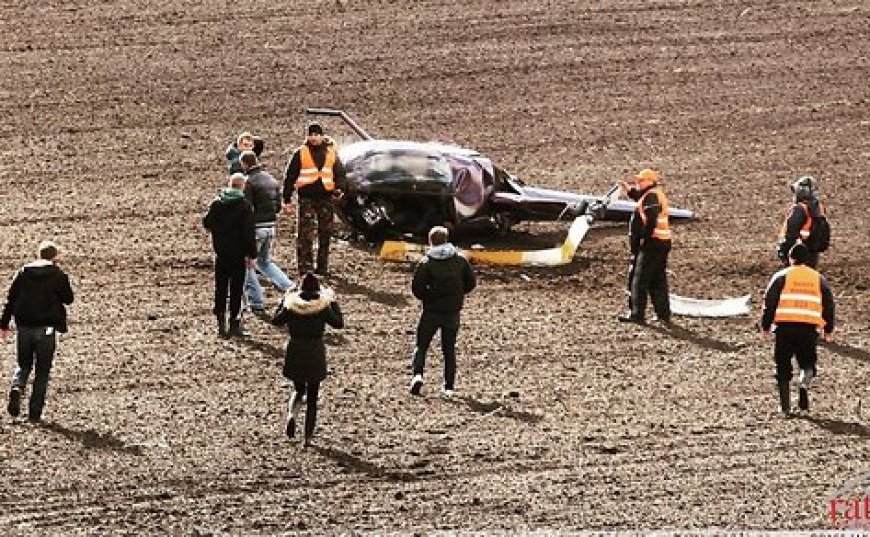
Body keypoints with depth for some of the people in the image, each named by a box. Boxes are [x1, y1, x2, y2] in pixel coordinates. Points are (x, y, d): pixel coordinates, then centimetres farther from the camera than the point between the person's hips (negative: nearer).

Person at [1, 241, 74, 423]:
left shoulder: (23, 273, 3)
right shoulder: (58, 275, -4)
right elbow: (68, 299, 4)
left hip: (24, 327, 2)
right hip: (47, 328, -2)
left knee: (23, 365, 19)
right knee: (42, 371, 7)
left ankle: (17, 388, -12)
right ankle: (34, 413, 3)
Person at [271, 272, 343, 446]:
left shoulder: (290, 304, -7)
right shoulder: (323, 306, -10)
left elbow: (276, 321, 7)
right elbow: (338, 323, 2)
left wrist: (284, 300, 15)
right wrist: (334, 303, 11)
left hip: (295, 353, 1)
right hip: (316, 354, -1)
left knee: (298, 389, 22)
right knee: (312, 395, 10)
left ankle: (292, 414, -9)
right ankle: (308, 436, 9)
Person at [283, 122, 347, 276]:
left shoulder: (331, 152, 9)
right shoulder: (301, 153, 2)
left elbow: (339, 172, 16)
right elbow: (290, 176, 4)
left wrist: (338, 190, -3)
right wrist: (287, 199, 1)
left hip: (326, 197, 3)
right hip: (307, 198, -3)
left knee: (325, 234, 7)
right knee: (305, 233, -11)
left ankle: (322, 266, 15)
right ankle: (305, 265, -10)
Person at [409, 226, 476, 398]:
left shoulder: (426, 263, -9)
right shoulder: (460, 260, -1)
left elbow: (417, 288, -12)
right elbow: (471, 282, 4)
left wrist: (427, 297, 7)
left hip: (431, 312, -3)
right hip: (453, 312, 3)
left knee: (421, 346, 8)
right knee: (449, 349, 13)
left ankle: (417, 374, -15)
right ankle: (449, 387, 10)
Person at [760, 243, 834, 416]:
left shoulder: (782, 276, 5)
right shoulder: (818, 278, 13)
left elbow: (769, 302, 0)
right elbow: (828, 303, 14)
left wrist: (765, 326, 7)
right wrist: (828, 329, 23)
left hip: (785, 326, -1)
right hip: (809, 328, 1)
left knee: (783, 366, 10)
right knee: (807, 362, 16)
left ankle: (785, 406, 8)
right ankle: (805, 383, -18)